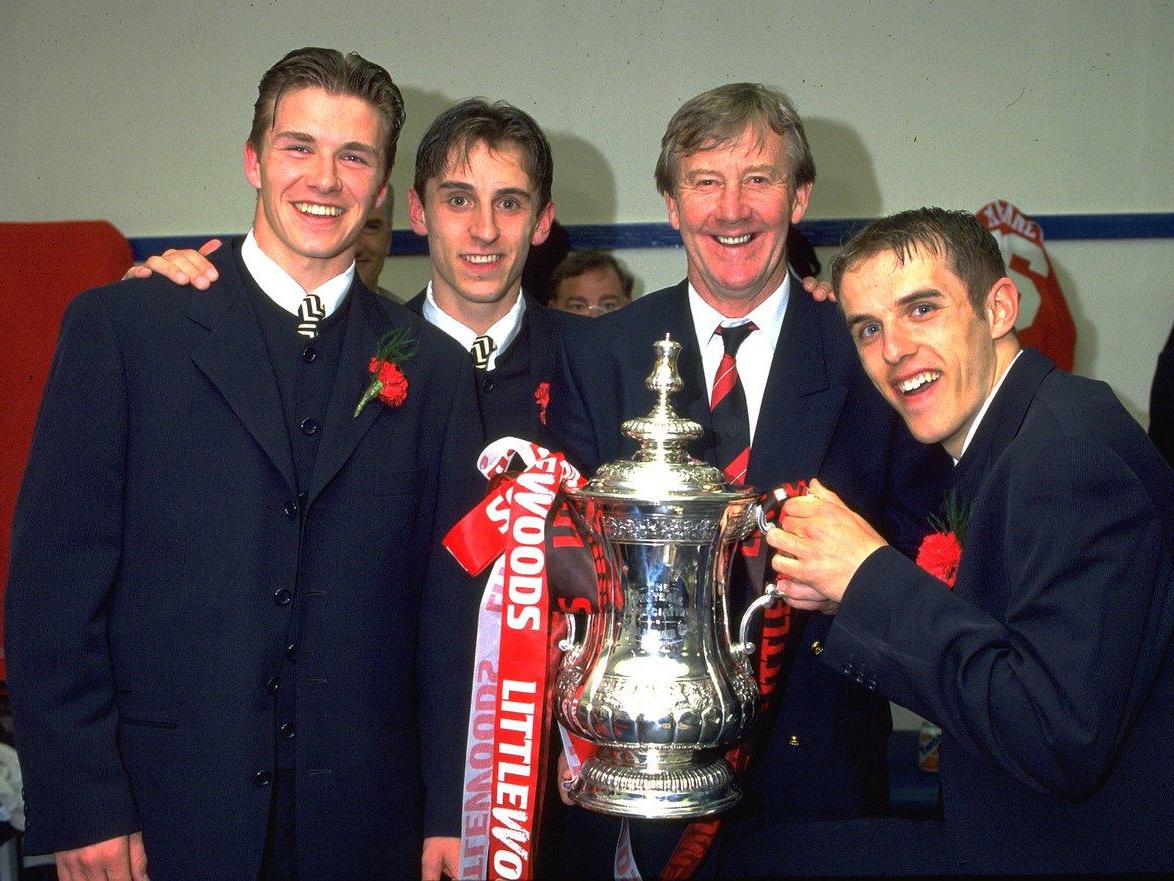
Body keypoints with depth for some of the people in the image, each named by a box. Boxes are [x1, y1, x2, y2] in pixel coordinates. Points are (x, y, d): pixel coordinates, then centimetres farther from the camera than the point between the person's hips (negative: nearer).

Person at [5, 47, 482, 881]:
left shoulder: (433, 368, 4)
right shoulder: (119, 325, -2)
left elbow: (451, 603, 4)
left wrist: (451, 813, 1)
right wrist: (80, 806, -9)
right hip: (162, 812, -2)